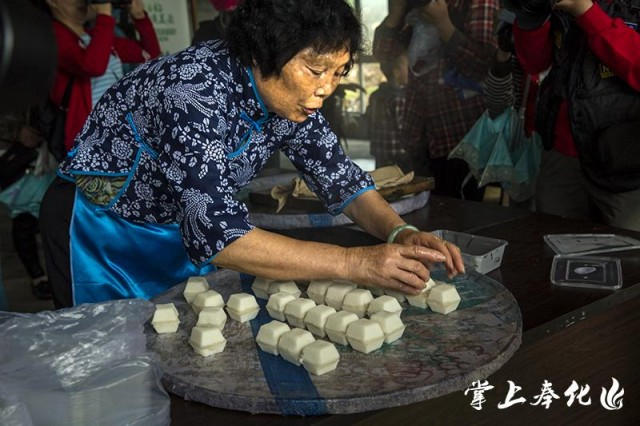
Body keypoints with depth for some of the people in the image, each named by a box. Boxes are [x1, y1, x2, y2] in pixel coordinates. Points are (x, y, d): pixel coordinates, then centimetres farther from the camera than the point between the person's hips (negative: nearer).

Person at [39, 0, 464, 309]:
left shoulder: (290, 94, -15)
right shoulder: (194, 90, -36)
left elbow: (341, 176, -6)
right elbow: (219, 234, -43)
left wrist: (399, 232, -24)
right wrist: (355, 263, -43)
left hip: (186, 230, 6)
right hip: (104, 231, -6)